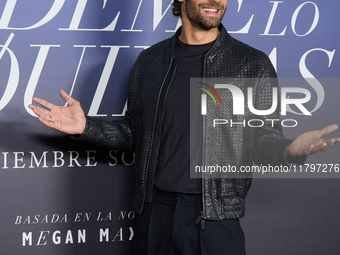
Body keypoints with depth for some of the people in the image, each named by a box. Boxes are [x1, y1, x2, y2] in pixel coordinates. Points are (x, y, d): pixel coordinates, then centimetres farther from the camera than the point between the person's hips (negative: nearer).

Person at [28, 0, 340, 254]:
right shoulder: (150, 61, 8)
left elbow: (264, 139, 0)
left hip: (215, 216, -2)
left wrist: (289, 151, -21)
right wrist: (86, 126, 1)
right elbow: (136, 134, 14)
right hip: (157, 210, 3)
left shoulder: (253, 65, -1)